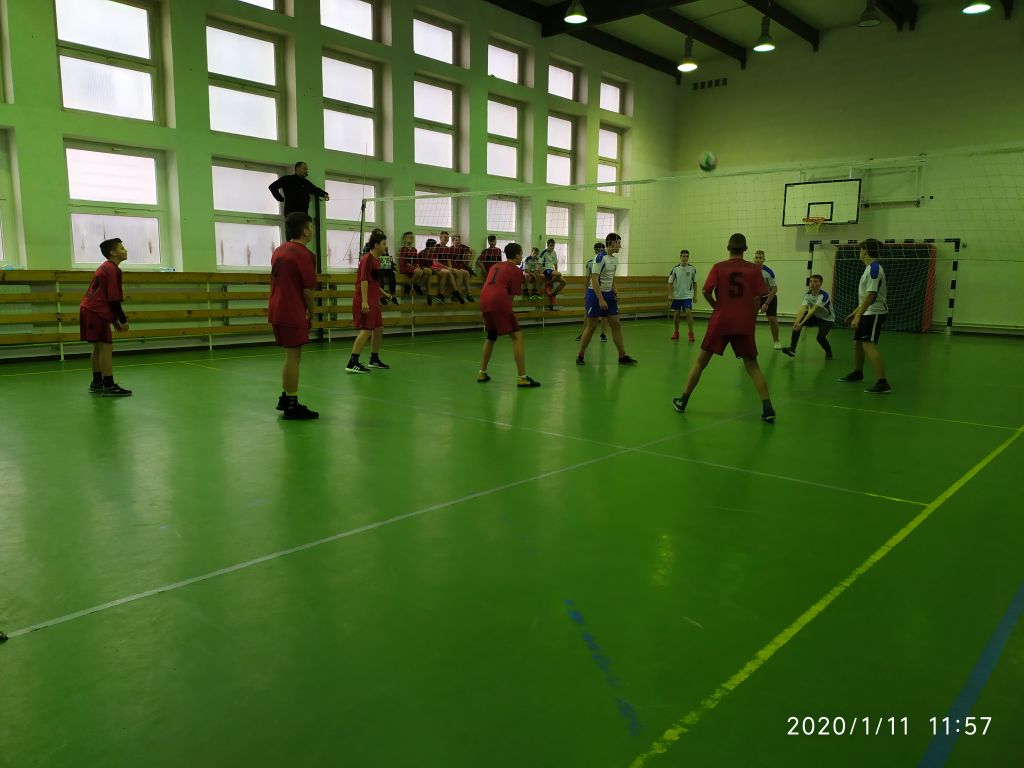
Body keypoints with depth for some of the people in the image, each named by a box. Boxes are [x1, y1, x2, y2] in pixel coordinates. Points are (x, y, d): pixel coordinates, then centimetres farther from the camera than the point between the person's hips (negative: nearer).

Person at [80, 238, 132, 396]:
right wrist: (123, 320, -11)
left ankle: (97, 383, 24)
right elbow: (114, 299, -16)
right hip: (96, 312, -10)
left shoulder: (105, 267, 19)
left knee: (98, 348, 16)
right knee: (106, 347, -9)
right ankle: (109, 386, -10)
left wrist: (115, 320, 22)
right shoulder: (113, 269, -11)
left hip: (89, 310, 10)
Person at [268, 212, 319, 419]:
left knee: (291, 355, 18)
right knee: (293, 356, -3)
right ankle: (291, 405, 2)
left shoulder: (279, 250, 14)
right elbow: (307, 290, -16)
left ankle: (285, 397, 26)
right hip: (292, 313, -9)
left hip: (276, 310, 9)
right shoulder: (303, 254, -13)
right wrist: (312, 315, -3)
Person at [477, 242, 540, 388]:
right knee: (517, 336, -6)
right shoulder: (516, 270, 6)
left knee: (491, 337, 25)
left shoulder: (496, 266, 26)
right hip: (499, 304, -8)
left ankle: (482, 373, 26)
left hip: (484, 303, 8)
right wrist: (508, 312, 11)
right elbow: (511, 295, 3)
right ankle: (522, 378, -13)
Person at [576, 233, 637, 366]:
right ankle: (580, 355, 12)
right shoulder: (600, 258, -15)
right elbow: (594, 280, -20)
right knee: (591, 327, -2)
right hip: (595, 294, -7)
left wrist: (615, 294, 11)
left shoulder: (615, 259, 9)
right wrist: (601, 300, -24)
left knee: (616, 325, 3)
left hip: (608, 295, 7)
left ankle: (622, 356, 8)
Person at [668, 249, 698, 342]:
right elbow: (670, 282, 2)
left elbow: (694, 282, 5)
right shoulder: (675, 268, -5)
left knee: (688, 312, -15)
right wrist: (671, 294, -7)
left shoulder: (692, 268, -5)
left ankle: (690, 333, -7)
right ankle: (676, 333, 22)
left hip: (687, 295, -1)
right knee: (676, 314, 8)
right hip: (677, 295, 2)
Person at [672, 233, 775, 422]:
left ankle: (683, 401, 14)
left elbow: (706, 291, -9)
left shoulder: (719, 267, 0)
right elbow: (758, 298, -3)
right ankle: (767, 408, -1)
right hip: (745, 324, 1)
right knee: (752, 365, 9)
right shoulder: (754, 269, 2)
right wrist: (752, 318, 9)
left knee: (701, 361, 12)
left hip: (720, 322, -1)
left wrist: (716, 306, 8)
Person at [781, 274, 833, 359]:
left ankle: (829, 352, 7)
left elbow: (813, 310, -39)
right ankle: (792, 349, -18)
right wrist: (797, 321, -45)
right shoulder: (807, 295, -12)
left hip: (827, 319, -5)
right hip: (815, 317, 5)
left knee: (820, 337, -27)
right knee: (796, 322, -18)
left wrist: (802, 323, -50)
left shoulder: (824, 296, -28)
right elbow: (803, 308, -27)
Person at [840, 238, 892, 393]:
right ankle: (857, 373, 40)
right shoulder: (870, 268, 16)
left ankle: (883, 383, -25)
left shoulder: (874, 269, -16)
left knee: (869, 345, -20)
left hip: (874, 313, -10)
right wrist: (855, 312, 25)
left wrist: (858, 316, -26)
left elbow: (871, 295, -23)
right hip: (867, 312, 10)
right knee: (857, 342, 20)